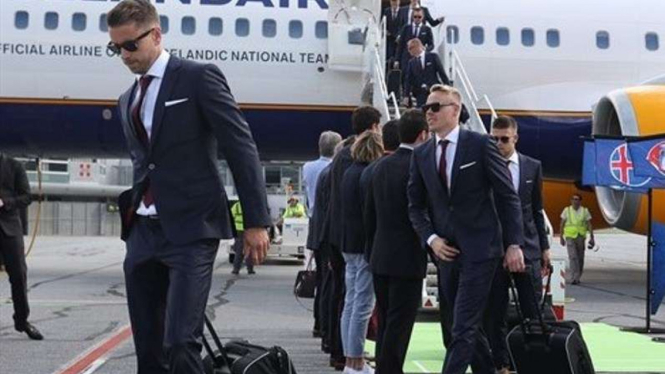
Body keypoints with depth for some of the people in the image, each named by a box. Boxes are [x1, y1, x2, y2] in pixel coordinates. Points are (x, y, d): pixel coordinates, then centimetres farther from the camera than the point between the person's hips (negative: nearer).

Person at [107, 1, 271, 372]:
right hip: (143, 231, 7)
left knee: (179, 344, -16)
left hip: (190, 230, -7)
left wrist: (257, 220, -11)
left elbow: (241, 147, -7)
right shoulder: (128, 100, 17)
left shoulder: (199, 77, -4)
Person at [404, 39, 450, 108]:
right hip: (420, 94, 2)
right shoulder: (411, 63, 9)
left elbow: (442, 73, 1)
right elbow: (409, 81, 7)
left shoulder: (433, 57, 2)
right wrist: (406, 95, -4)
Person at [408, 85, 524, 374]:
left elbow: (508, 196, -4)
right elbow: (416, 205, 14)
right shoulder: (421, 155, 9)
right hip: (446, 251, 6)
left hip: (479, 249, -5)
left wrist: (513, 244, -8)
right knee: (468, 327, 13)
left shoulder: (480, 145, -5)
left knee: (463, 328, -11)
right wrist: (430, 238, -3)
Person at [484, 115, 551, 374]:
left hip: (527, 246, 2)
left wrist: (544, 246, 8)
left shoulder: (532, 167, 6)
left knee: (534, 311, 3)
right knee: (494, 313, 2)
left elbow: (537, 210, 11)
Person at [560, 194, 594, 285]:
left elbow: (589, 225, 2)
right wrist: (561, 237, 5)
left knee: (580, 258, 8)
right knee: (573, 257, -15)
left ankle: (577, 277, 24)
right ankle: (574, 278, -19)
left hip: (580, 237, 2)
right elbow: (562, 225, 7)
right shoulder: (567, 210, 2)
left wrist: (592, 237, -6)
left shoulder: (585, 211, 2)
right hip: (570, 237, -2)